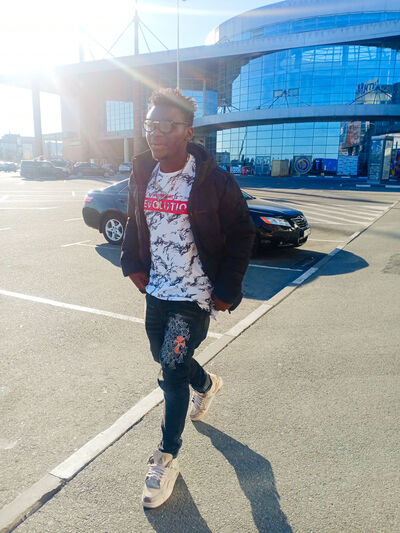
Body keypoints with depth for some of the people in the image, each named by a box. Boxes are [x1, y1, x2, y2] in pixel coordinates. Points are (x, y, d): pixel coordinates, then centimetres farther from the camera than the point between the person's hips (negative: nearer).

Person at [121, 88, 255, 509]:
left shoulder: (214, 181, -14)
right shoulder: (142, 175, 1)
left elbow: (241, 235, -8)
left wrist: (227, 290, -9)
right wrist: (132, 264, 5)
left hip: (195, 294, -6)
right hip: (156, 291, 6)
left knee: (172, 371, -4)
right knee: (165, 361, 20)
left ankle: (166, 458, 19)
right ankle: (206, 384, 54)